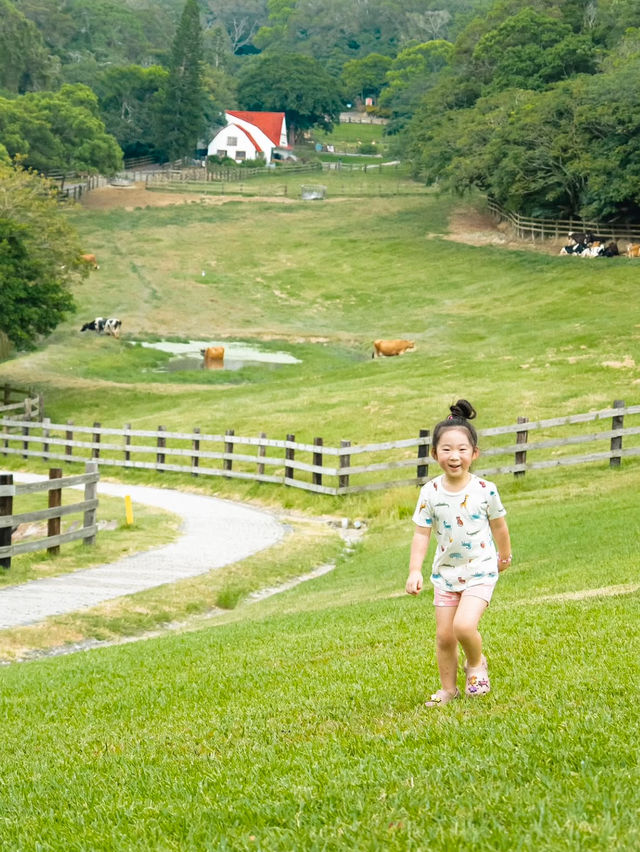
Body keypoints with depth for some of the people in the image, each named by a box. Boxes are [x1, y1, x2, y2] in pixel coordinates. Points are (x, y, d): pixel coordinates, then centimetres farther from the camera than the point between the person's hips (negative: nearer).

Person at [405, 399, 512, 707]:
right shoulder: (430, 493, -9)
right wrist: (415, 570, -15)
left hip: (480, 570, -3)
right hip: (445, 572, 3)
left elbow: (498, 525, 4)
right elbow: (422, 533, -5)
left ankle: (476, 663, 11)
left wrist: (504, 555, 18)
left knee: (464, 625, -21)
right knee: (444, 635, 6)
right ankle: (448, 688, 27)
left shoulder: (485, 490, -12)